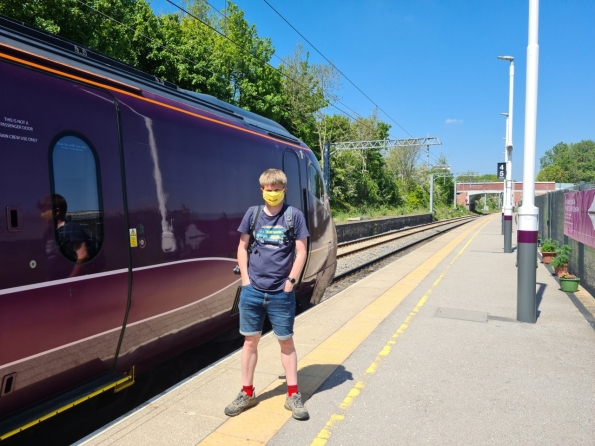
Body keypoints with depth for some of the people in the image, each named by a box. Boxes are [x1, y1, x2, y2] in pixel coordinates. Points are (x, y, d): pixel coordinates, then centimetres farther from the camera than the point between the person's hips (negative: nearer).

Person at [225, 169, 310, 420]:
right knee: (250, 341, 12)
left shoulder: (294, 215, -3)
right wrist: (245, 279, 0)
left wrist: (290, 282, -8)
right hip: (252, 291, 2)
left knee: (286, 342, 9)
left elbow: (301, 253, -3)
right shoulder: (253, 214, 3)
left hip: (281, 294, -2)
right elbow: (242, 248, 8)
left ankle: (293, 395, 23)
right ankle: (247, 394, 28)